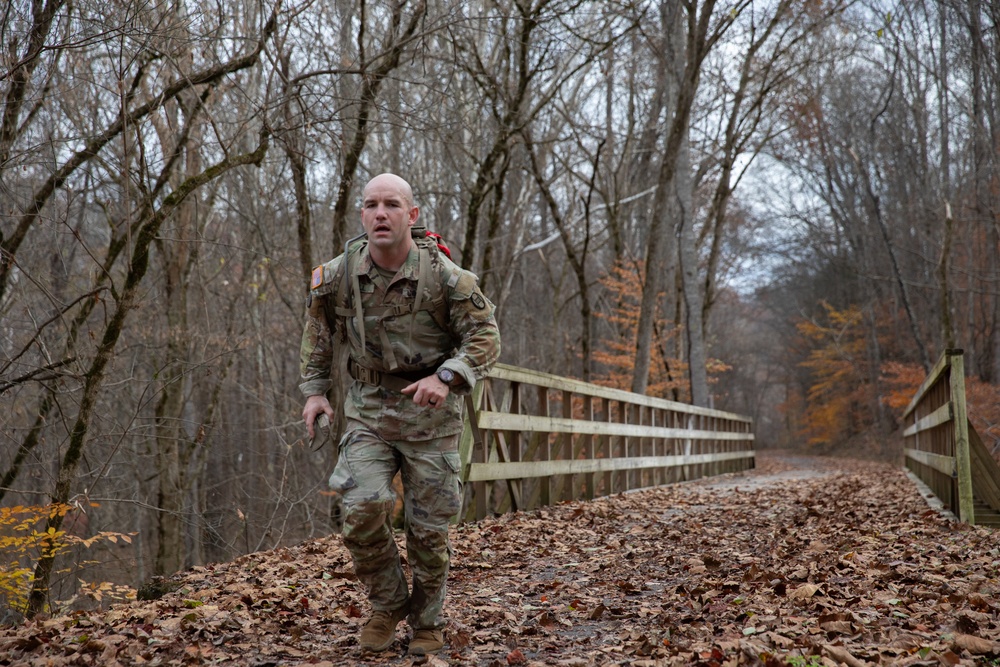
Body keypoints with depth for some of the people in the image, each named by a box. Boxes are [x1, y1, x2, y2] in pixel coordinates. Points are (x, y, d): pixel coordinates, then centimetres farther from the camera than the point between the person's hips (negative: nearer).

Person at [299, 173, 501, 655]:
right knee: (362, 510, -15)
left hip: (430, 415, -2)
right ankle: (387, 606, 12)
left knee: (428, 528, 5)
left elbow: (484, 337, -11)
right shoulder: (339, 275, -4)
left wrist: (446, 377, -27)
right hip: (367, 411, 2)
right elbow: (319, 334, 14)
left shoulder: (444, 276, -14)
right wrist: (313, 389, 8)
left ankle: (428, 623, 29)